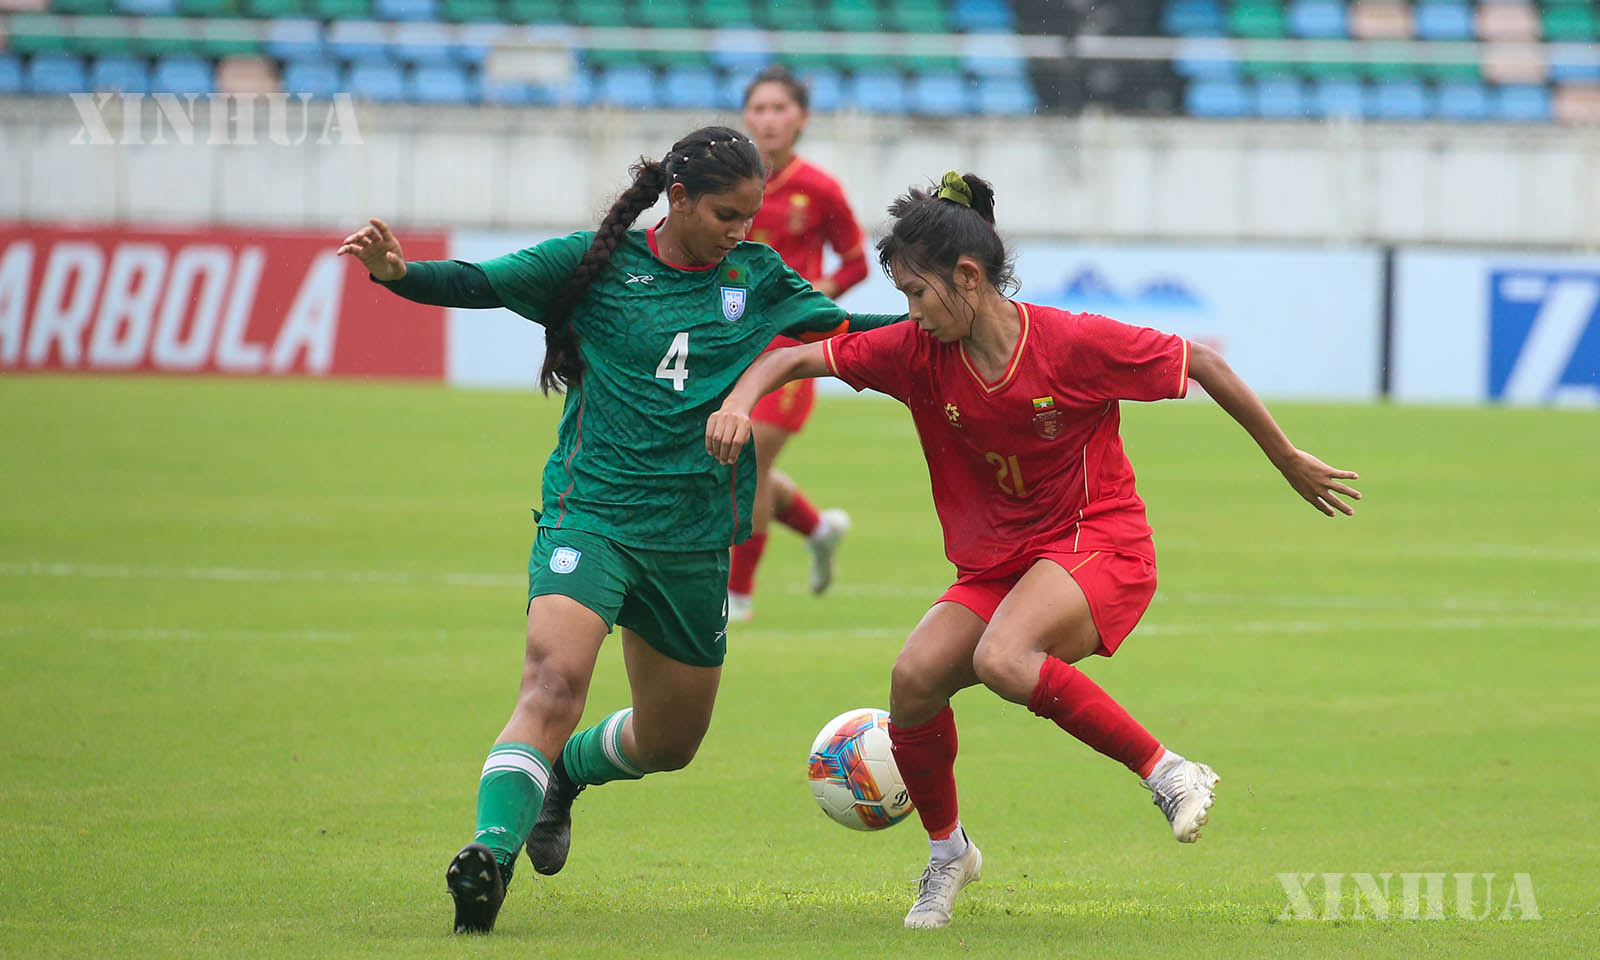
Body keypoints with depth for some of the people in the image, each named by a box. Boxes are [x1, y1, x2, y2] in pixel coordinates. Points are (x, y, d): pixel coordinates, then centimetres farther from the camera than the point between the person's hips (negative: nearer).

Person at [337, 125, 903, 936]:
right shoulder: (600, 263, -3)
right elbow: (482, 283, -8)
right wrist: (396, 270, -26)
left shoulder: (757, 279, 6)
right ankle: (491, 852, -37)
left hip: (692, 536, 5)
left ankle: (560, 776, 46)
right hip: (591, 512, -5)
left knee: (671, 740, 16)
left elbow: (850, 332, 8)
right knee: (555, 679, -29)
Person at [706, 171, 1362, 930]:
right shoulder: (919, 353, -5)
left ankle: (1166, 773, -18)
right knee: (914, 678, -18)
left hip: (1100, 547, -6)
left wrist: (1290, 463, 2)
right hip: (996, 562, 6)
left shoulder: (1073, 344, -18)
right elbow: (796, 358, 0)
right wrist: (738, 402, -23)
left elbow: (1202, 364, -7)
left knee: (1002, 660, -34)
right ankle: (947, 852, 9)